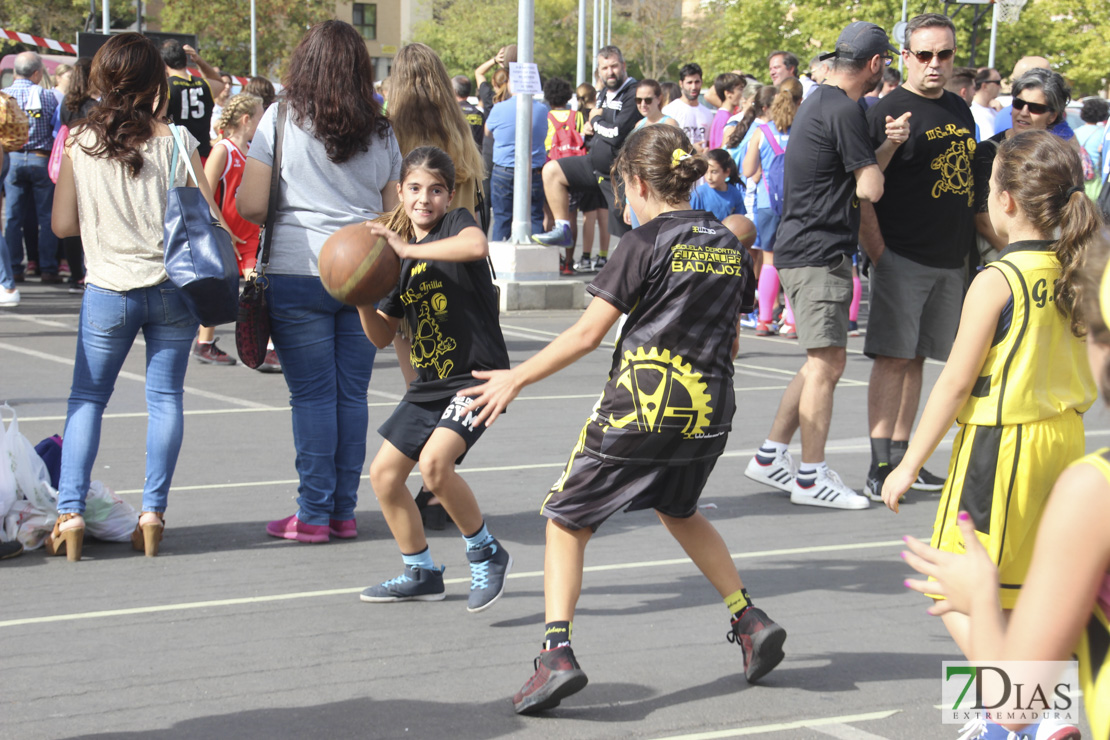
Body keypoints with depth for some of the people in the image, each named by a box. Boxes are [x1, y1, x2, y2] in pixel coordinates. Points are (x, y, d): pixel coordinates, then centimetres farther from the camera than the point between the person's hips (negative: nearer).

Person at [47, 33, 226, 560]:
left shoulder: (79, 143, -3)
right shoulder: (176, 143, -7)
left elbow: (63, 224, 1)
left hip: (107, 289, 0)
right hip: (171, 286, 0)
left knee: (86, 398, 10)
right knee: (165, 396, 8)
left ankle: (70, 512, 1)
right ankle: (153, 513, 5)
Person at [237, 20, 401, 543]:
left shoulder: (282, 119, -1)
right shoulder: (380, 131, 9)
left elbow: (249, 205, -5)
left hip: (299, 272, -3)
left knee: (312, 395, 0)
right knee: (352, 393, 8)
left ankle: (314, 515, 3)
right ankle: (344, 511, 13)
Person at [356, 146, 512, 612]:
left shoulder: (457, 224, -7)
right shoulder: (399, 259, 11)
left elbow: (477, 245, -35)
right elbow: (382, 335, 12)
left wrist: (409, 248, -32)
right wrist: (362, 299, -6)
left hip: (476, 375, -8)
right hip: (428, 383, 8)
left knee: (434, 461, -26)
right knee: (384, 473, 9)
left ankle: (486, 555, -5)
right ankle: (422, 574, 25)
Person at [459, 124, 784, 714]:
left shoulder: (645, 243, -8)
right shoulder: (730, 245, 9)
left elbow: (588, 333, -11)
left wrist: (516, 378, -3)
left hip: (641, 407, -6)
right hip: (709, 410, 6)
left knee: (567, 518, 7)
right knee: (678, 511, 32)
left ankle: (557, 654, -6)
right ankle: (750, 621, 26)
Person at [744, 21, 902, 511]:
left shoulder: (819, 103, 17)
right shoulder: (844, 111, -15)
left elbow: (863, 169, 17)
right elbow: (870, 189, -16)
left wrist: (889, 143, -1)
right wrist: (874, 168, 6)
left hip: (801, 249, 10)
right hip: (819, 253, -10)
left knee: (825, 362, 15)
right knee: (826, 363, -8)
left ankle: (770, 457, 20)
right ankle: (812, 479, -5)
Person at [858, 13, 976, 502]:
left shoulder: (959, 109, 13)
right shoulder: (888, 112, -9)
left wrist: (976, 246, 16)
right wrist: (878, 252, -14)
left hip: (951, 258, 7)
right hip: (904, 258, -7)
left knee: (916, 357, 11)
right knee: (893, 357, -7)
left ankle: (900, 458, 17)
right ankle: (879, 467, -5)